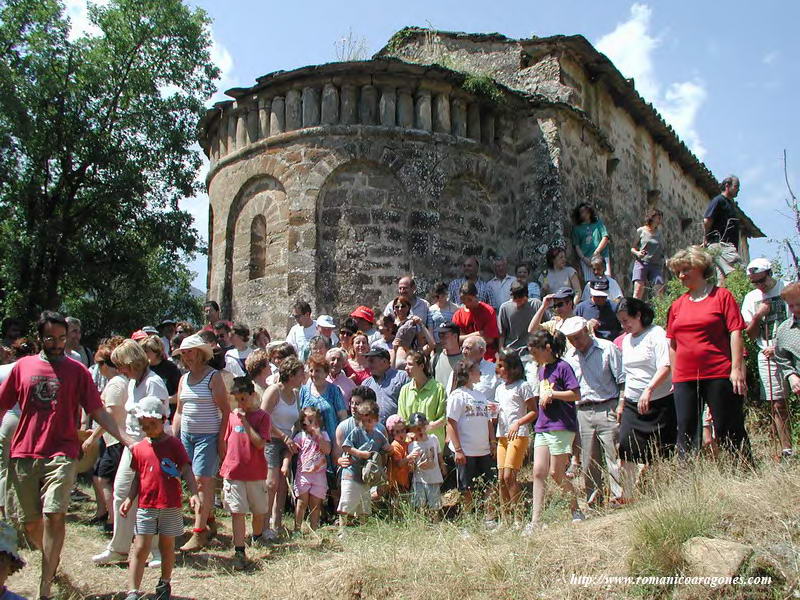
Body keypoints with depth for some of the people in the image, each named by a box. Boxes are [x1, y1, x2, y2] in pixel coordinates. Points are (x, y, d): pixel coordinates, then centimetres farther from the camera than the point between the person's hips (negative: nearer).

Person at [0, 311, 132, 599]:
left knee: (54, 516, -15)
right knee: (30, 522, 10)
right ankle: (51, 559, 37)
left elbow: (98, 411, 1)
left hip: (61, 454, -3)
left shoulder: (77, 370, 3)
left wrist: (127, 440, -9)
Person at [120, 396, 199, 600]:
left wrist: (193, 494, -18)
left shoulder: (174, 444, -3)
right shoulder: (139, 448, 6)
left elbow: (186, 471, -7)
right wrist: (130, 499, 5)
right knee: (140, 548, -1)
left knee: (167, 547, 12)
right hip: (145, 506, 2)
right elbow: (138, 477, 14)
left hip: (170, 506, -1)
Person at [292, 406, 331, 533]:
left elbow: (327, 451, -7)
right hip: (303, 474, -1)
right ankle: (297, 529, 4)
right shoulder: (300, 436, 1)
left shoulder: (323, 434, 6)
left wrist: (318, 436, -12)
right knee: (302, 502, -4)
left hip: (319, 474, 2)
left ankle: (314, 529, 14)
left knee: (315, 504, 6)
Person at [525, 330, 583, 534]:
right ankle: (535, 520, 1)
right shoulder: (541, 369, 16)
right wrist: (542, 397, 8)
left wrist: (552, 393, -16)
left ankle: (576, 511, 19)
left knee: (556, 473, -2)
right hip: (542, 426, 7)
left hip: (561, 427, -7)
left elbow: (576, 395, -14)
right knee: (538, 471, 0)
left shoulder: (562, 367, -9)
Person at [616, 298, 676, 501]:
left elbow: (665, 367, -17)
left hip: (659, 403, -6)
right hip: (633, 404, 6)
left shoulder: (656, 334, -7)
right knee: (626, 450, -2)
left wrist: (648, 390, -27)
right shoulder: (626, 340, 16)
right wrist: (621, 402, 20)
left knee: (662, 453, -1)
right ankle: (626, 496, 4)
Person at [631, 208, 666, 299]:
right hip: (642, 263, -4)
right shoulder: (641, 231, 4)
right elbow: (632, 248, 7)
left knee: (660, 289, -8)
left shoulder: (659, 233, 14)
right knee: (638, 287, -18)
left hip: (656, 265, 4)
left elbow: (662, 251, 20)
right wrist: (637, 253, -13)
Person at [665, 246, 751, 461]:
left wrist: (736, 368, -12)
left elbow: (735, 333, -4)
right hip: (684, 378, 5)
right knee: (685, 432, 5)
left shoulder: (722, 296, 1)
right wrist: (674, 377, 13)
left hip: (719, 375, -4)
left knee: (729, 431, 1)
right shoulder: (677, 305, 13)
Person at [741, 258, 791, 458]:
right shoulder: (751, 298, 11)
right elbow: (751, 335, 11)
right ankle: (784, 452, 5)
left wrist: (780, 346, -5)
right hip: (768, 356, 2)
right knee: (777, 404, 1)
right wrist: (758, 316, -7)